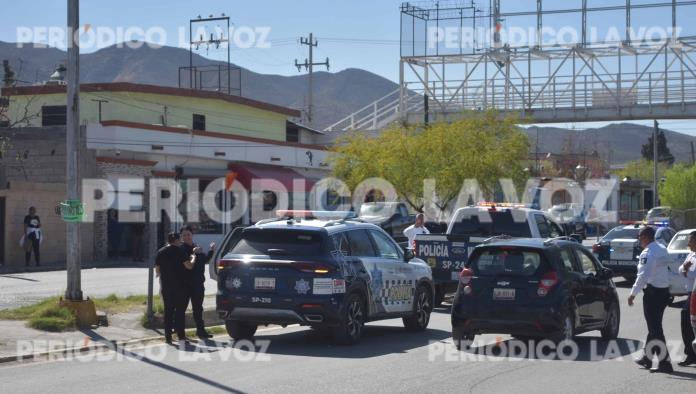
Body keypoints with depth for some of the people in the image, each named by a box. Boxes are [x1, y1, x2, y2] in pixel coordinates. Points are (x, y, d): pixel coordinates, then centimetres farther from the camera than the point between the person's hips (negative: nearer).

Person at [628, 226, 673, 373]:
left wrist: (633, 293, -22)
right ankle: (647, 358, 30)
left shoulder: (647, 253, -17)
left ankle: (665, 363, -8)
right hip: (664, 291, 9)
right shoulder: (663, 250, 12)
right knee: (654, 327, 19)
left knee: (655, 329, -5)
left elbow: (643, 275, -24)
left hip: (652, 292, -9)